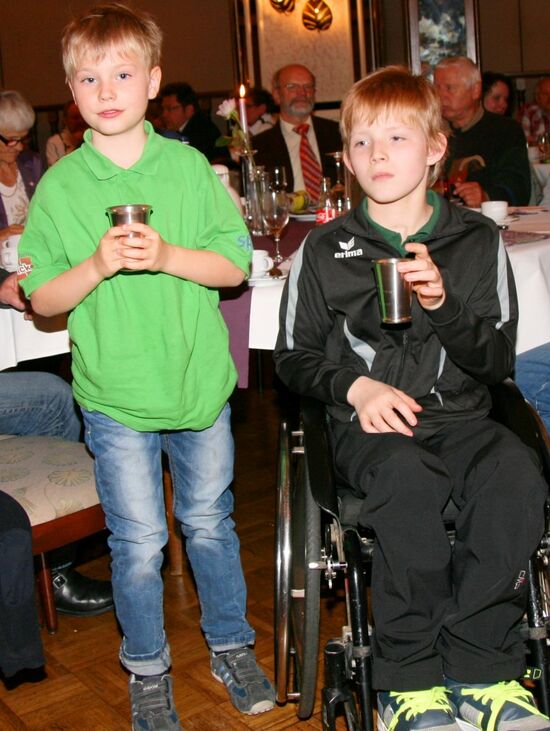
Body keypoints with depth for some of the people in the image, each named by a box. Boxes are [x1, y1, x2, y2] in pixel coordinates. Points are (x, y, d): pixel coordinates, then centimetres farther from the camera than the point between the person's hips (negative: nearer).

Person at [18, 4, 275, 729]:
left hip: (200, 382, 1)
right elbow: (41, 299, -3)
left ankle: (232, 647, 37)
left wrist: (168, 255, -19)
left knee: (209, 524, 16)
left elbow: (236, 265, -3)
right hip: (115, 394, -1)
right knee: (139, 544, 6)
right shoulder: (59, 186, -3)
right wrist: (96, 266, -20)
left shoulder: (189, 167, -2)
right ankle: (147, 672, 29)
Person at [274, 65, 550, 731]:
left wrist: (443, 305, -13)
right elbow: (292, 357, 10)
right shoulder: (325, 250, 6)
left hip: (459, 414, 2)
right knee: (408, 478, -35)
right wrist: (354, 385, -9)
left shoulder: (477, 240, 9)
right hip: (368, 425, -1)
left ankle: (479, 673, -17)